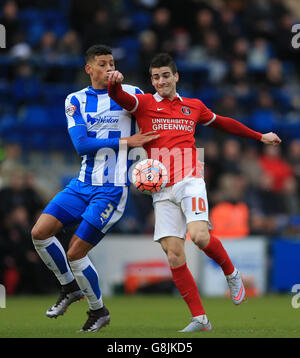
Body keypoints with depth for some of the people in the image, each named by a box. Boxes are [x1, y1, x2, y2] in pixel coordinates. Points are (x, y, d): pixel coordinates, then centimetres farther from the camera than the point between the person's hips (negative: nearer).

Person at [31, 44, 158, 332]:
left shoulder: (131, 95, -1)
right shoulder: (76, 100, 4)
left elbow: (154, 128, 10)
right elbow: (81, 144, -8)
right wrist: (124, 141, -16)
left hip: (112, 189, -4)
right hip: (82, 184, 4)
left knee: (75, 253, -10)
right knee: (40, 232, -10)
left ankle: (98, 310, 13)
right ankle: (69, 287, 13)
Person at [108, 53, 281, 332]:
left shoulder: (193, 106, 16)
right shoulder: (144, 104, 10)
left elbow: (222, 123, 31)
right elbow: (118, 97, -9)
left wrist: (259, 136, 37)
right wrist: (115, 83, -33)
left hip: (189, 181, -1)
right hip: (161, 190, 1)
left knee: (199, 236, -25)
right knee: (174, 254, -6)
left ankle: (231, 273, 6)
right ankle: (200, 319, 1)